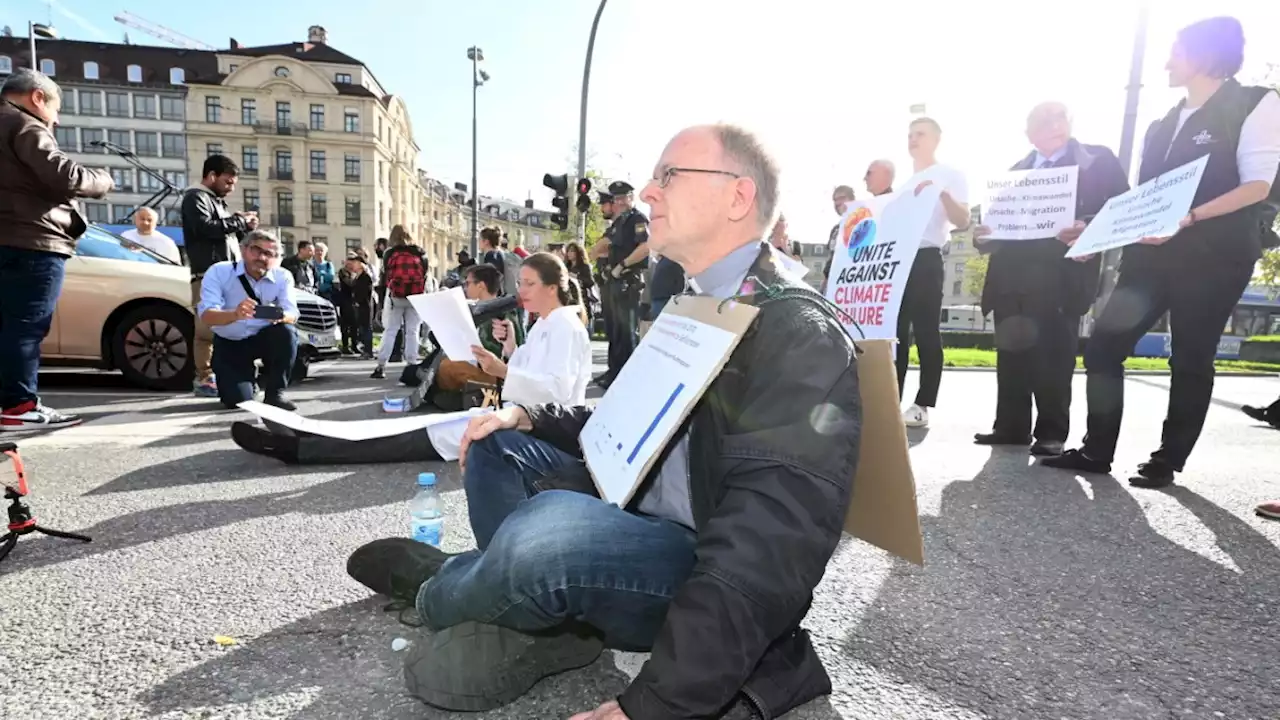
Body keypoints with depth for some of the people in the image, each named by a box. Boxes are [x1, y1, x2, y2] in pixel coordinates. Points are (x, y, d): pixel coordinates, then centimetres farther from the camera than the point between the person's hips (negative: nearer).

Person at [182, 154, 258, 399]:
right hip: (209, 275, -9)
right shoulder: (196, 197, 1)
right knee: (208, 329, -13)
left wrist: (244, 227, 10)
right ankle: (204, 379, -12)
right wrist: (239, 221, -7)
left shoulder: (217, 201, 28)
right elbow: (205, 228, -16)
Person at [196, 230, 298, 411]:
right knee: (238, 400, -16)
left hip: (263, 338, 2)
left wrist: (280, 316, -44)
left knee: (286, 332, -32)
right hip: (229, 344, -1)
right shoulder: (219, 272, -15)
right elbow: (206, 315, -26)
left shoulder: (283, 277, -9)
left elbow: (292, 315, -18)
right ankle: (250, 373, 23)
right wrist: (235, 315, -48)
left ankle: (275, 393, -14)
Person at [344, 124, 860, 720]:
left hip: (714, 588, -9)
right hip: (639, 526, 9)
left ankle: (437, 592, 2)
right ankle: (538, 625, -8)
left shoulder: (803, 336, -19)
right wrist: (529, 416, 4)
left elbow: (769, 552, -26)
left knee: (549, 527, -33)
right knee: (499, 446, 11)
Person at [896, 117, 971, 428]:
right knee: (895, 331, 3)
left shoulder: (950, 175, 4)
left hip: (926, 260, -6)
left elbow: (963, 221, -6)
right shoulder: (906, 182, 23)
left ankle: (922, 405, -3)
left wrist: (942, 194, -20)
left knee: (926, 332, -6)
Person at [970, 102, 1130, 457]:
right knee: (1012, 354, 5)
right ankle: (1011, 426, 13)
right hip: (1014, 276, 5)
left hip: (1060, 276, -5)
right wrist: (986, 235, -4)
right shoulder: (1017, 170, 23)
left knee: (1053, 354, -4)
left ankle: (1051, 432, 4)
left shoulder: (1098, 161, 8)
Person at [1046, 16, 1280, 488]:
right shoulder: (1162, 126, 18)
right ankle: (1096, 451, 6)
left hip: (1213, 257, -6)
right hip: (1151, 254, 6)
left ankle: (1168, 461, 12)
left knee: (1191, 360, 1)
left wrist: (1189, 217, -24)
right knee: (1103, 347, -2)